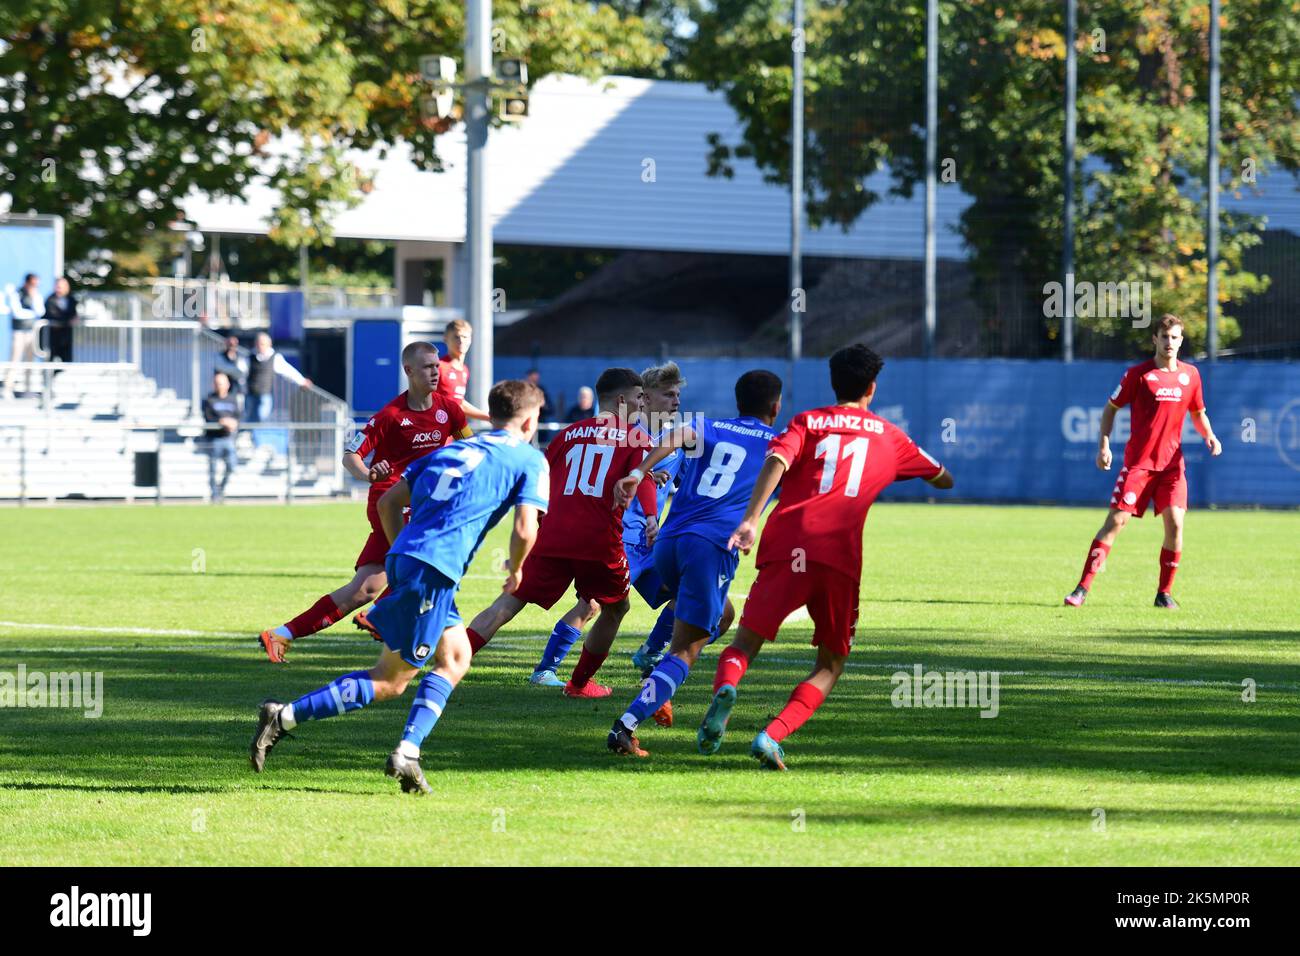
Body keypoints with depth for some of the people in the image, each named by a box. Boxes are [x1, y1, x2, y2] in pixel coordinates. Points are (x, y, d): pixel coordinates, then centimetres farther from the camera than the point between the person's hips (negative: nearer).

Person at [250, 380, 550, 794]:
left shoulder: (451, 450, 24)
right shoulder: (529, 460, 6)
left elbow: (389, 501, 20)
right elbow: (525, 530, -5)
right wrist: (515, 573, 14)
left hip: (404, 556, 8)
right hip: (434, 571, -8)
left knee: (456, 658, 20)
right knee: (389, 682, -4)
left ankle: (408, 752, 7)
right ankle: (284, 717, -11)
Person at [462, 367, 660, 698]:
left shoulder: (570, 433, 20)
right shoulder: (634, 436, 9)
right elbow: (641, 476, -10)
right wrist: (651, 516, -24)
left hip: (552, 537, 3)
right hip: (600, 543, -3)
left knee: (508, 604, -3)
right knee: (615, 608, 22)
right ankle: (579, 683, 28)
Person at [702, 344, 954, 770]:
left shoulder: (807, 422, 16)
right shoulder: (889, 436, 22)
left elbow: (776, 462, -5)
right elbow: (943, 479, 37)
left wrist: (750, 520, -16)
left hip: (787, 547, 0)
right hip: (840, 558, 0)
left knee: (745, 643, 4)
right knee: (830, 665, 13)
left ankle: (725, 688, -32)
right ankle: (773, 735, -11)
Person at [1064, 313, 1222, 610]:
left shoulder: (1190, 374, 8)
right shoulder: (1139, 374, -2)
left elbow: (1198, 413, 21)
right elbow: (1111, 408, 5)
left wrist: (1210, 436, 1)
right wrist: (1104, 446, -6)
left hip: (1172, 462, 3)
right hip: (1138, 460, -3)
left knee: (1175, 522, -11)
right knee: (1116, 520, -9)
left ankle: (1165, 593, 3)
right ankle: (1083, 588, -7)